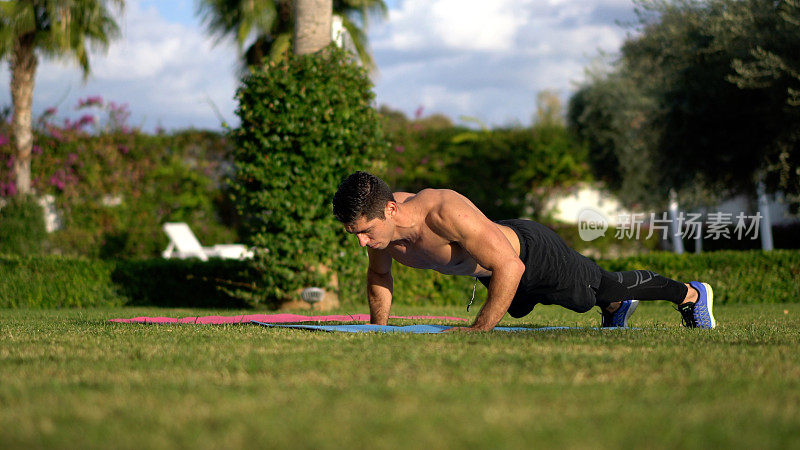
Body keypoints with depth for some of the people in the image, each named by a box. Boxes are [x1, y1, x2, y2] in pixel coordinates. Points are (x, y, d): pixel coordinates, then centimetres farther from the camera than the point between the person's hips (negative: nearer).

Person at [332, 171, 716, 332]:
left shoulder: (446, 213, -47)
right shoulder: (376, 223, -24)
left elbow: (510, 268, -44)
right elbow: (378, 274, 0)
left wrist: (479, 329, -43)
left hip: (532, 254, -8)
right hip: (493, 265, 8)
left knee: (598, 288, 16)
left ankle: (689, 293, 44)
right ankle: (616, 306, 65)